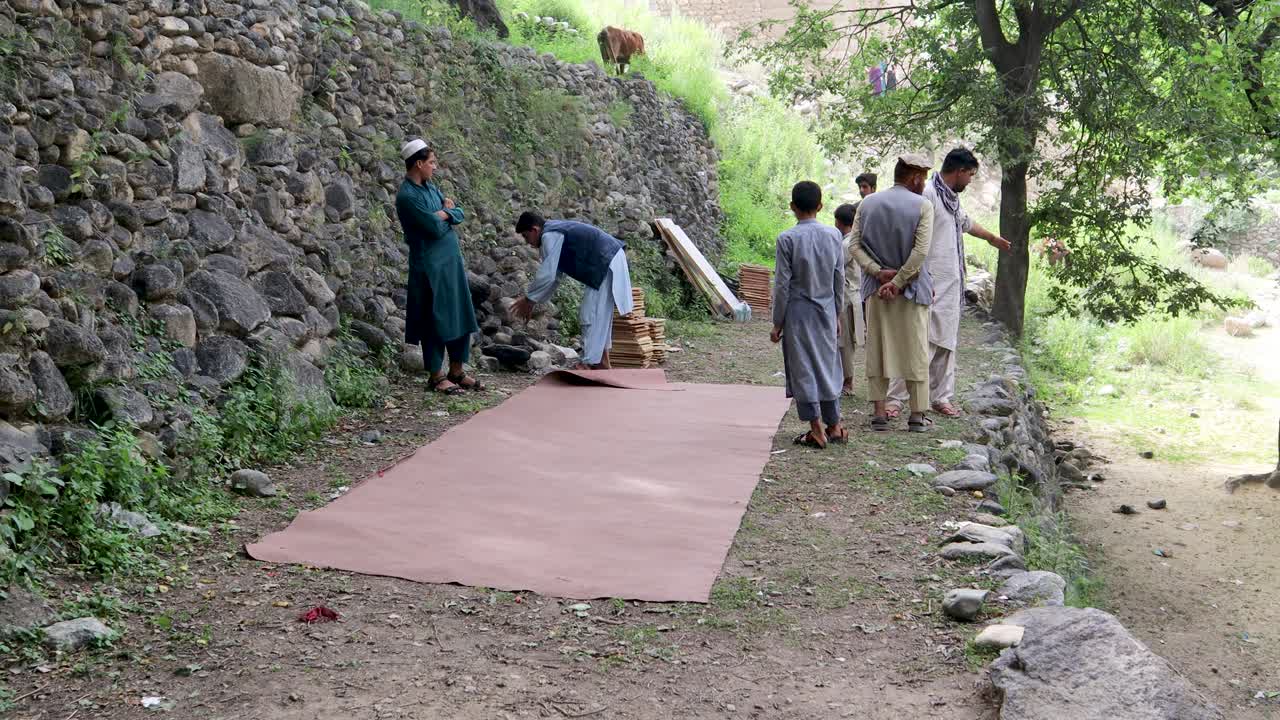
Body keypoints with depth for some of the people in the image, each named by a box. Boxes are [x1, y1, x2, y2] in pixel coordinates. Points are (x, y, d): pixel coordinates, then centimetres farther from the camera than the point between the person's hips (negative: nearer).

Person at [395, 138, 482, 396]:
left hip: (452, 261, 8)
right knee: (435, 320, -1)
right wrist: (446, 211, -1)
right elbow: (435, 227, -20)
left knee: (461, 316, 10)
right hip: (429, 266, -8)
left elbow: (459, 214, 8)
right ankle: (437, 376, 8)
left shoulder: (430, 188, 12)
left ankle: (456, 371, 20)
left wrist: (442, 214, -11)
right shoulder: (407, 196, -16)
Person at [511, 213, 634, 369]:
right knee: (600, 314, 18)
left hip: (607, 264, -10)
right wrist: (533, 301, 22)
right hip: (609, 261, 10)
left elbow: (546, 275, -17)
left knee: (591, 315, -7)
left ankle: (590, 363, -4)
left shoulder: (549, 236, -14)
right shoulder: (555, 232, 17)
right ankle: (602, 362, 25)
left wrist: (528, 300, -5)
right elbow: (554, 275, 23)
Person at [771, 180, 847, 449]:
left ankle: (817, 429, 2)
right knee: (828, 366, 13)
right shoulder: (833, 235, 0)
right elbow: (840, 279, 6)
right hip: (826, 310, 4)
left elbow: (782, 284, -10)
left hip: (798, 312, -4)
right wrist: (837, 314, 17)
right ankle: (834, 426, 19)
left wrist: (777, 322, -2)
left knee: (803, 369, 3)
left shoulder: (788, 239, -12)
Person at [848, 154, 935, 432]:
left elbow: (854, 244, -1)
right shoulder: (923, 206, -6)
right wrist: (898, 281, -12)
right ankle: (917, 415, 7)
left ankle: (879, 413, 6)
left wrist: (880, 273, -9)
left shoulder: (868, 203, 6)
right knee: (916, 351, 5)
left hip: (876, 288, 3)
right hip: (912, 288, -3)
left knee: (877, 349, 8)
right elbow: (921, 250, -15)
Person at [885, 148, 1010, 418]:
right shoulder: (928, 194, -13)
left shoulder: (952, 198, 17)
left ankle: (940, 398, 17)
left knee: (946, 343, 11)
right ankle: (895, 398, -8)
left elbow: (965, 222, 39)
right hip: (931, 285, -9)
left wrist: (992, 238, 56)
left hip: (951, 284, 10)